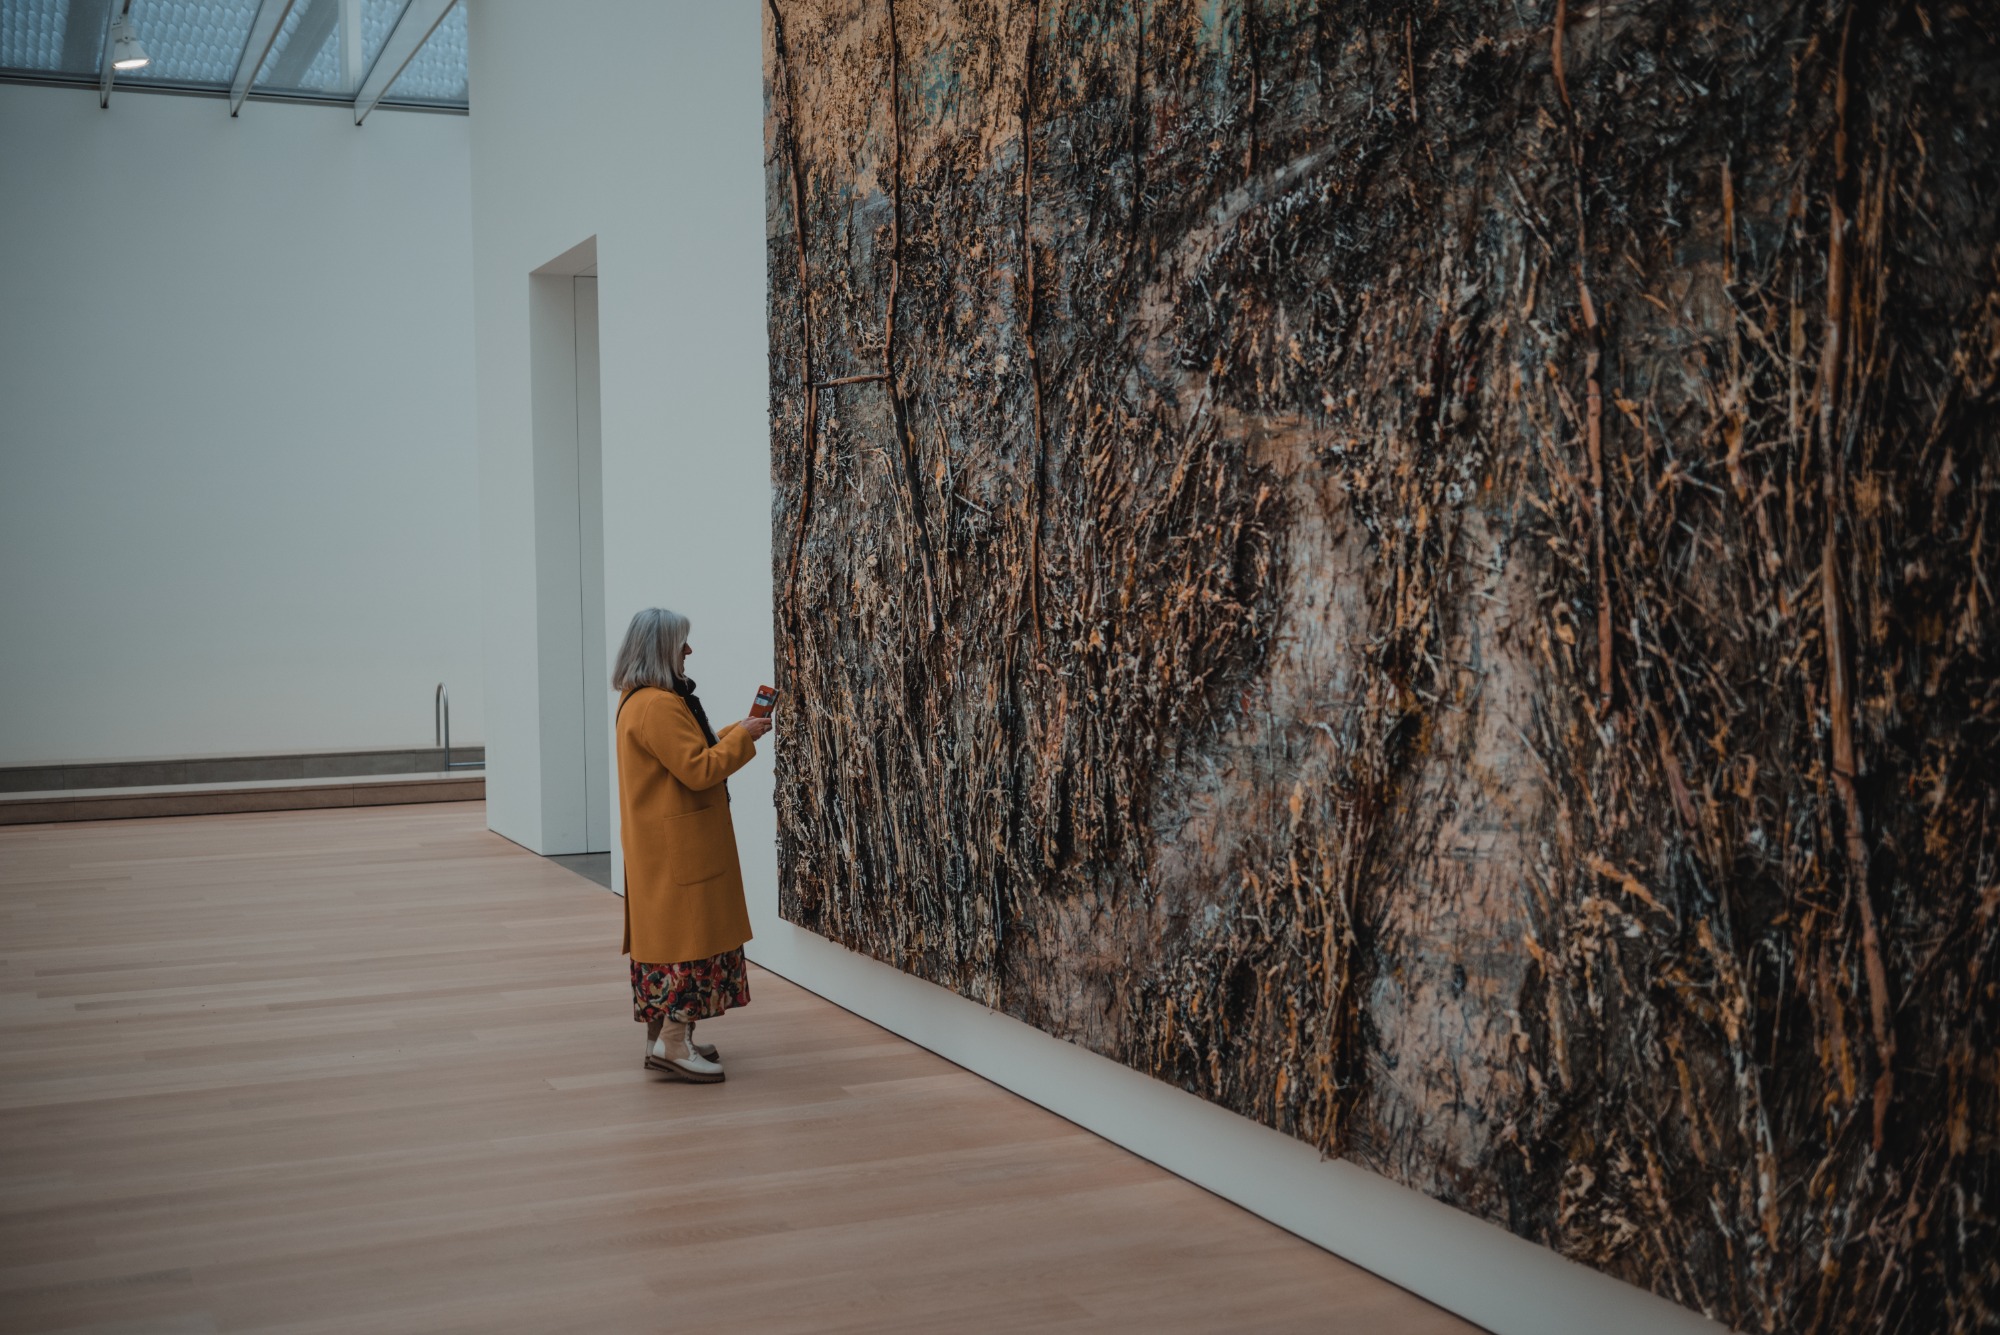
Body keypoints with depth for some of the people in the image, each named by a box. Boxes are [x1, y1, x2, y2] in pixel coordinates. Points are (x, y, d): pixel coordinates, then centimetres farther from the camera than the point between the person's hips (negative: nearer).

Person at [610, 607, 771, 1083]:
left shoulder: (639, 701, 15)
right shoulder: (658, 706, -20)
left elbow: (687, 751, 18)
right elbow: (698, 769, -23)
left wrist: (737, 732, 9)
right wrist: (743, 737, -12)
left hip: (661, 843, 11)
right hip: (678, 844, -11)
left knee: (663, 933, 13)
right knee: (692, 934, -8)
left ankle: (663, 1035, 20)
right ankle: (672, 1044, -8)